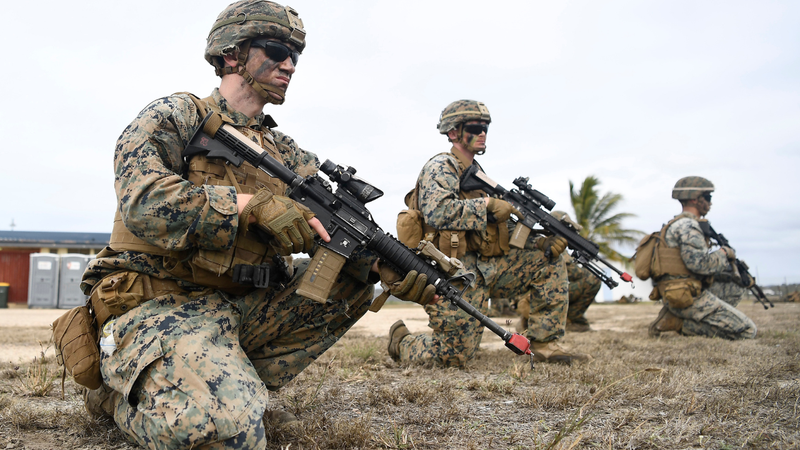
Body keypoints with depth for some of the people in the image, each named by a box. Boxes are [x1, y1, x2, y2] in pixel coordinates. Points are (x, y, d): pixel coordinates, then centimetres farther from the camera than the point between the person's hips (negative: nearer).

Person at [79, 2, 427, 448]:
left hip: (241, 305, 7)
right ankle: (127, 392, 2)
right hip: (160, 305, -7)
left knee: (352, 283, -3)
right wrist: (252, 204, -28)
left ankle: (239, 385, 0)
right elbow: (142, 202, -22)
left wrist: (381, 261, -14)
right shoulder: (175, 116, -4)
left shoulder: (283, 152, 14)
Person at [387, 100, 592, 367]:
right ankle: (401, 341, 22)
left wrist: (540, 242, 0)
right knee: (457, 356, -8)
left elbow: (500, 230, 17)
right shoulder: (440, 167, -6)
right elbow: (436, 212, -26)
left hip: (485, 267, 8)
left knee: (549, 260, 1)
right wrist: (487, 204, -20)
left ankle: (544, 344, 1)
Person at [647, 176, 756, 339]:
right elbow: (700, 264, -21)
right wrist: (723, 254, -3)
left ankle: (675, 318, 8)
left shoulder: (676, 225, 22)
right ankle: (682, 324, -10)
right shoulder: (687, 226, -11)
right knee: (747, 331, -7)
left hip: (675, 298, 10)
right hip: (690, 298, -10)